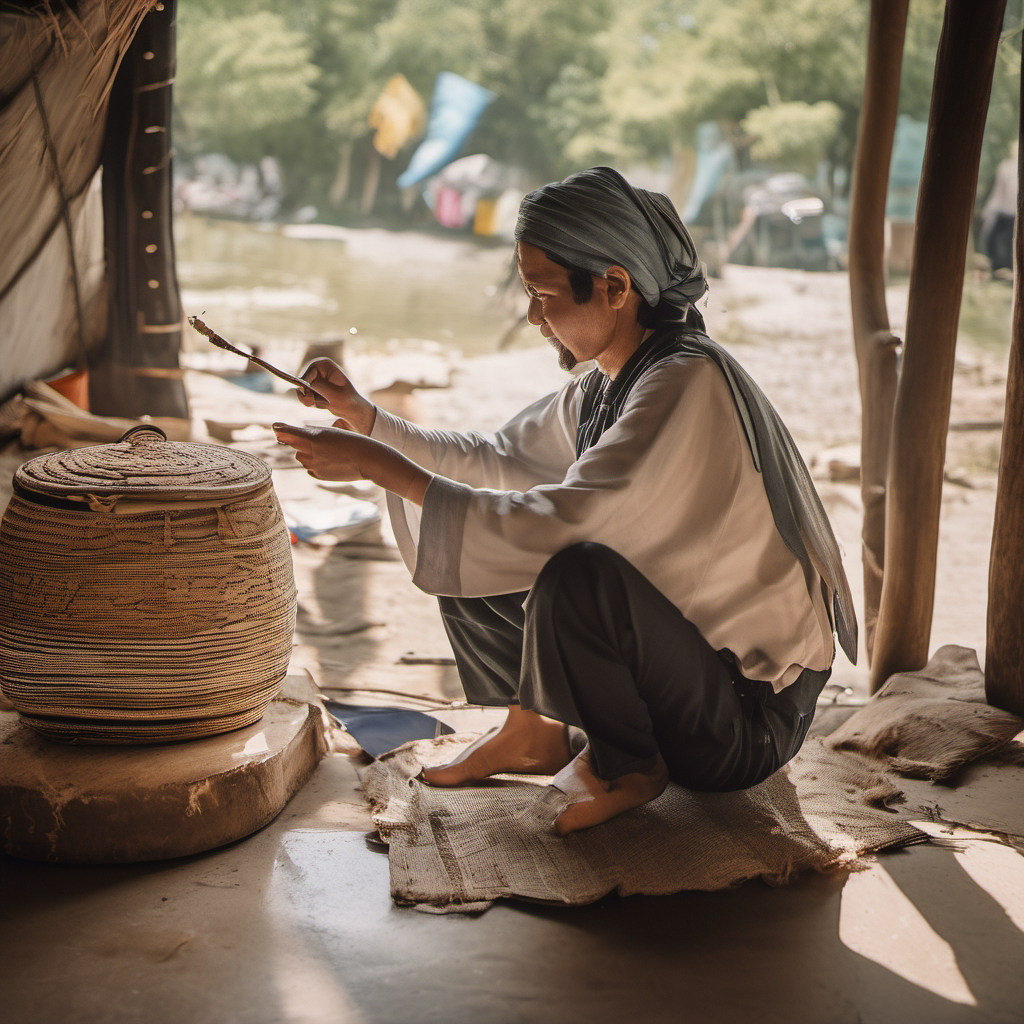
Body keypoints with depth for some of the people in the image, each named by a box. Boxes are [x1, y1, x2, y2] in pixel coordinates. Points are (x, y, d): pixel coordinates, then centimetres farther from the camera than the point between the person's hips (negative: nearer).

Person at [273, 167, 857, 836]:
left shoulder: (687, 385, -25)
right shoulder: (605, 385, 2)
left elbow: (555, 522, -33)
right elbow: (495, 460, 16)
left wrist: (379, 466, -28)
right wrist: (368, 421, 5)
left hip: (752, 714, -8)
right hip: (671, 644, 8)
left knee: (578, 572, -34)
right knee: (469, 564, 5)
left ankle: (625, 766, -8)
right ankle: (535, 731, 16)